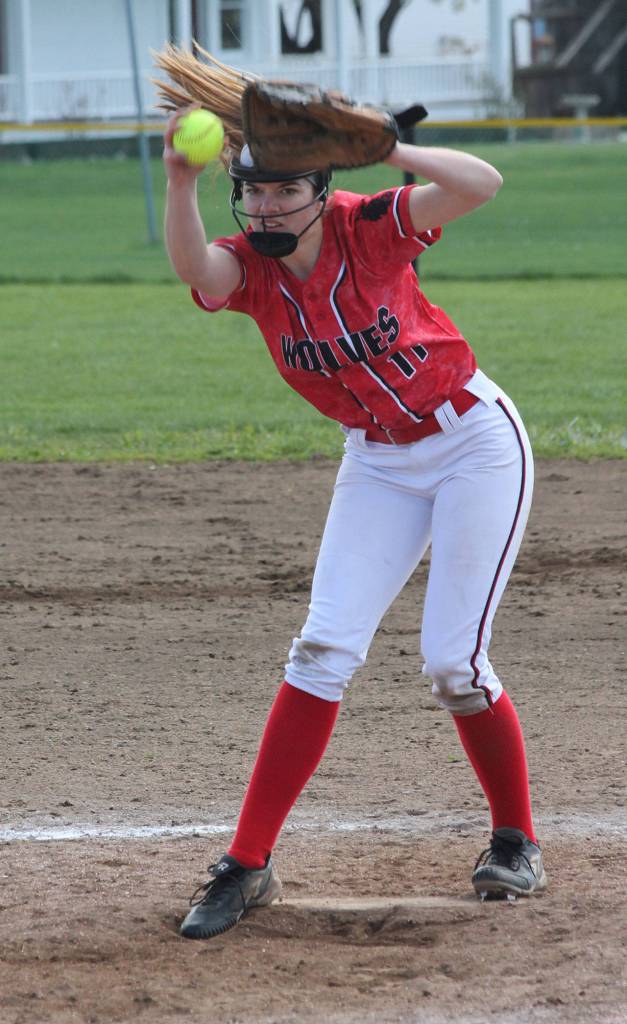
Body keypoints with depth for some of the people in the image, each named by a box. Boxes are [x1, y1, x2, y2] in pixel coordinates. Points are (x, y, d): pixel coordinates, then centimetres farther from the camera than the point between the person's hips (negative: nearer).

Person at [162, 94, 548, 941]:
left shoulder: (369, 229, -19)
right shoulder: (248, 267, -12)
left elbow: (481, 183, -35)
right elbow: (193, 263, -36)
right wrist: (181, 182, -54)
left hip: (476, 442, -4)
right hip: (378, 464, 4)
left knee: (453, 663, -7)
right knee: (323, 651, -5)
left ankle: (516, 843, 15)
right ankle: (248, 865, -2)